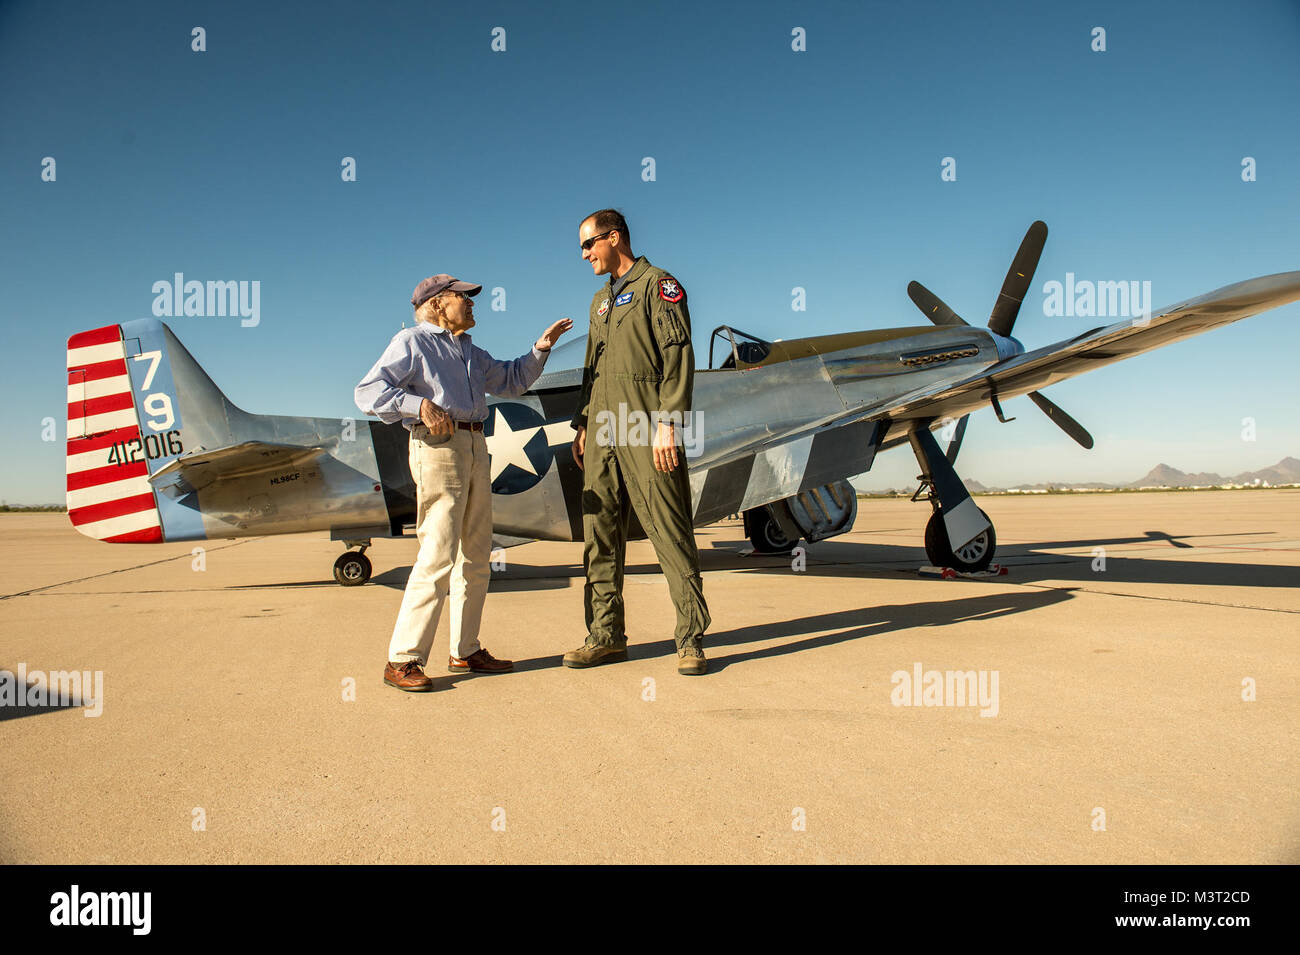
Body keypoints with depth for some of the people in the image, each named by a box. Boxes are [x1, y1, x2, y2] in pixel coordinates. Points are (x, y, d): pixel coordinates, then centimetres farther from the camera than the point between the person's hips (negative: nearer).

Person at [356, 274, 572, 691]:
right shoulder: (411, 341, 2)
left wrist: (541, 347, 20)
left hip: (475, 447, 9)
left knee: (476, 556, 9)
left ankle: (465, 651, 18)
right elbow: (368, 391, -6)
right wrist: (418, 404, -20)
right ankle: (403, 660, -8)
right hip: (437, 447, -8)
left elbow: (512, 379, 33)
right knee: (438, 556, -14)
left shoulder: (470, 352, 26)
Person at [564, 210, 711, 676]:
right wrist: (582, 427, 17)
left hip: (646, 432, -8)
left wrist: (668, 424, -18)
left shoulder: (658, 285, 0)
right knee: (600, 535, 7)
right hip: (604, 434, 8)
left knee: (670, 533, -6)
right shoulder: (601, 300, 24)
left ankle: (690, 639, 1)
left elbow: (678, 358, -10)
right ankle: (605, 637, 15)